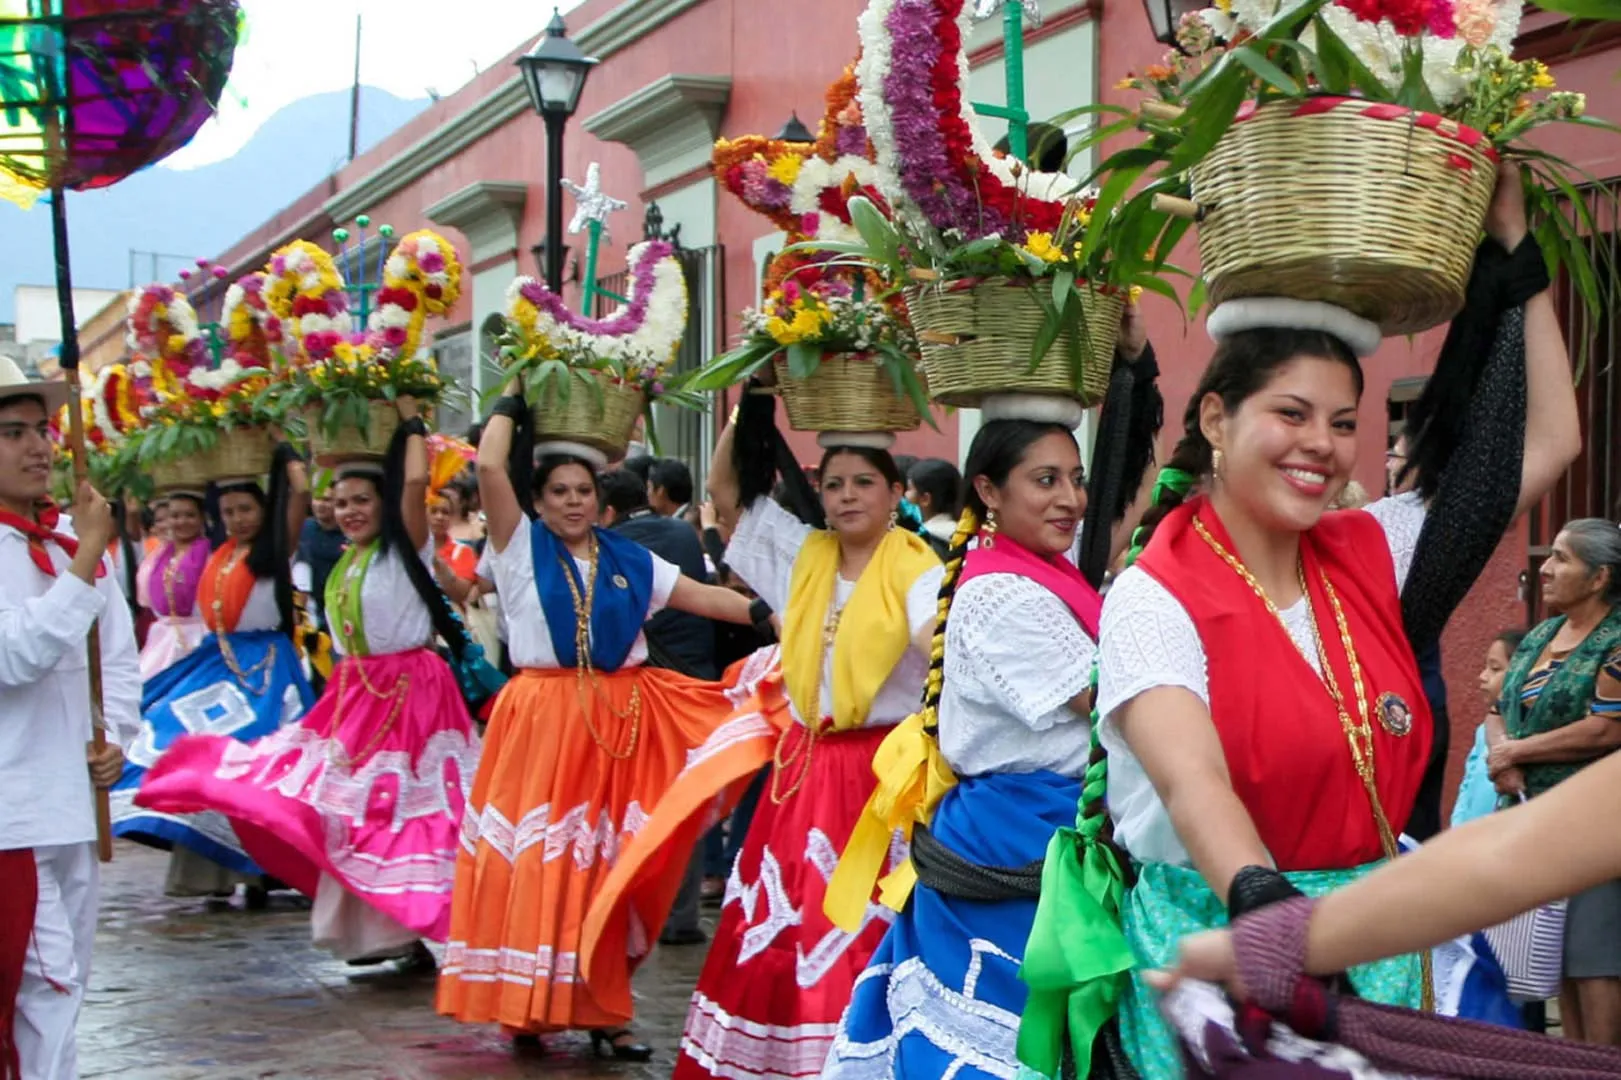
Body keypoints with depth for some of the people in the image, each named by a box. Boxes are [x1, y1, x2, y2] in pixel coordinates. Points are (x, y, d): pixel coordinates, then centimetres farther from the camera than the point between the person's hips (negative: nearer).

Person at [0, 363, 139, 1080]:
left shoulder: (71, 539, 10)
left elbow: (118, 654, 18)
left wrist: (116, 738, 3)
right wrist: (86, 562, -22)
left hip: (76, 800, 7)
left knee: (63, 981, 15)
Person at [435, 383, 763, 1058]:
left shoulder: (629, 560, 11)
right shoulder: (521, 547, 3)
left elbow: (703, 597, 11)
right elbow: (490, 467, -9)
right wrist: (512, 404, 5)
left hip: (619, 720, 3)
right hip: (541, 719, -3)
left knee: (604, 864, 5)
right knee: (536, 860, -4)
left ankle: (599, 1009, 11)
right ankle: (524, 1002, 5)